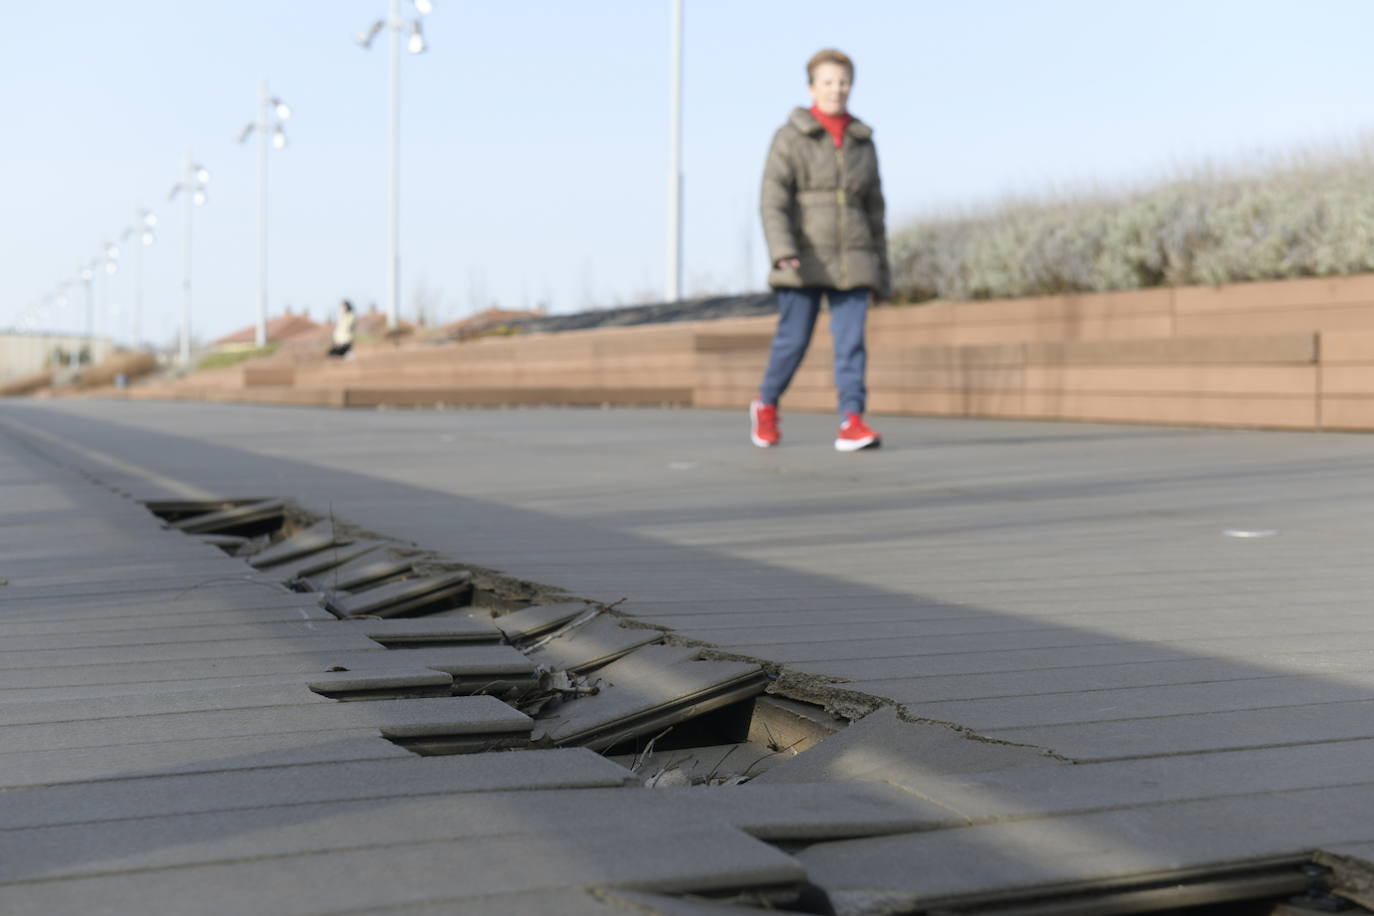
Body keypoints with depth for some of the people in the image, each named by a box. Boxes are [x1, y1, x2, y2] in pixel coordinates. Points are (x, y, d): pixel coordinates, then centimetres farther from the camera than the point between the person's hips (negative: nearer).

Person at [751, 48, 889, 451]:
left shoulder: (863, 143, 12)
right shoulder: (790, 137, 0)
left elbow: (874, 209, 18)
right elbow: (773, 200, -10)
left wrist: (881, 269, 16)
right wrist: (782, 251, -25)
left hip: (852, 261, 3)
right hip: (803, 261, -3)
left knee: (851, 341, -8)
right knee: (793, 340, 3)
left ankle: (852, 422, -12)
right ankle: (766, 405, 27)